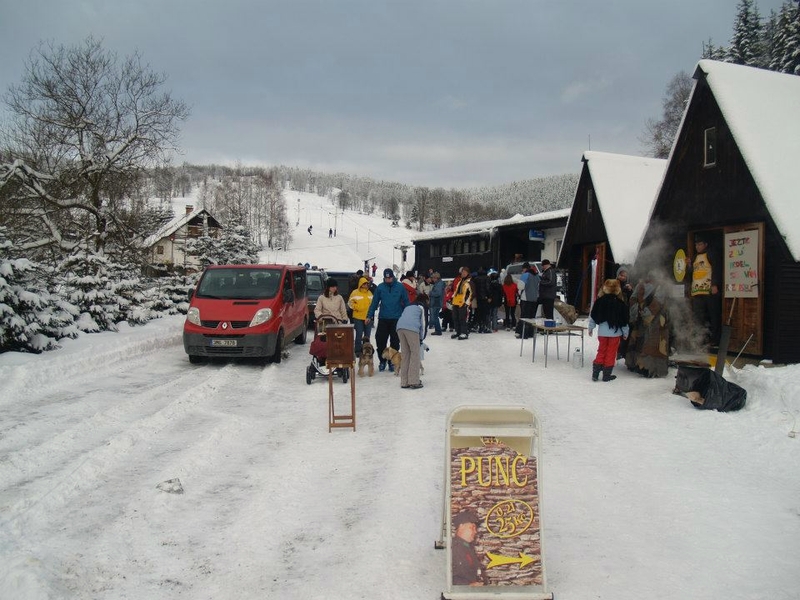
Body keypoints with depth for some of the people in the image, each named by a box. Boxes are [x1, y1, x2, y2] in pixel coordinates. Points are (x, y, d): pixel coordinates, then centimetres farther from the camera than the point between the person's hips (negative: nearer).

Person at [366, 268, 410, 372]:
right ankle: (382, 361, 16)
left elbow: (406, 302, 4)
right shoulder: (380, 287, 0)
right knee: (380, 340, 1)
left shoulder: (400, 287, -2)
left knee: (395, 342, 4)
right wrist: (369, 316, 1)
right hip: (383, 319, 1)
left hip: (396, 319, -1)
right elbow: (374, 302, 4)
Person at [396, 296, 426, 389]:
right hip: (411, 328, -6)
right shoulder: (422, 307, 18)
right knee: (415, 354, 2)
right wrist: (421, 338, 27)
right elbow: (423, 323, 15)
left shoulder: (408, 307, 34)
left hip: (400, 327, 6)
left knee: (405, 354, 12)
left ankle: (404, 382, 12)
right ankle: (414, 382, -1)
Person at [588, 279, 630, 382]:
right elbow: (624, 320, -3)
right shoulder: (620, 303, -10)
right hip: (615, 332, -2)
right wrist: (625, 333, 10)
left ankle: (595, 373, 11)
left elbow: (593, 316, 1)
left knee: (601, 352, 14)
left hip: (602, 332, 2)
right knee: (611, 353, 8)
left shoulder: (600, 301, -6)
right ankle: (607, 375, 11)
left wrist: (591, 328, 15)